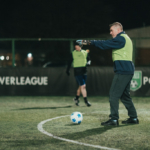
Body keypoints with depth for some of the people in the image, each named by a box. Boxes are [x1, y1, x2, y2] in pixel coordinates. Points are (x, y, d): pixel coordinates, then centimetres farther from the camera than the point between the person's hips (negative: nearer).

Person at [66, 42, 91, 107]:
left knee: (81, 86, 13)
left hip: (84, 71, 4)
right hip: (77, 72, -4)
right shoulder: (73, 53, -1)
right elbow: (69, 62, 5)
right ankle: (86, 101, -9)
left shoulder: (85, 52, 7)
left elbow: (88, 59, 18)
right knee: (83, 86, -12)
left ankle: (76, 98, 34)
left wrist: (88, 62, -2)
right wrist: (67, 70, 6)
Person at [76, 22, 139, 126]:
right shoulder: (125, 38, 21)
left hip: (123, 71, -10)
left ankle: (114, 119, -12)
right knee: (124, 95, 15)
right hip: (127, 70, 10)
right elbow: (107, 44, 21)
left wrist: (90, 42, -6)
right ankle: (133, 118, 17)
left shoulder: (121, 39, -12)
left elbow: (105, 44, -13)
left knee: (114, 94, -9)